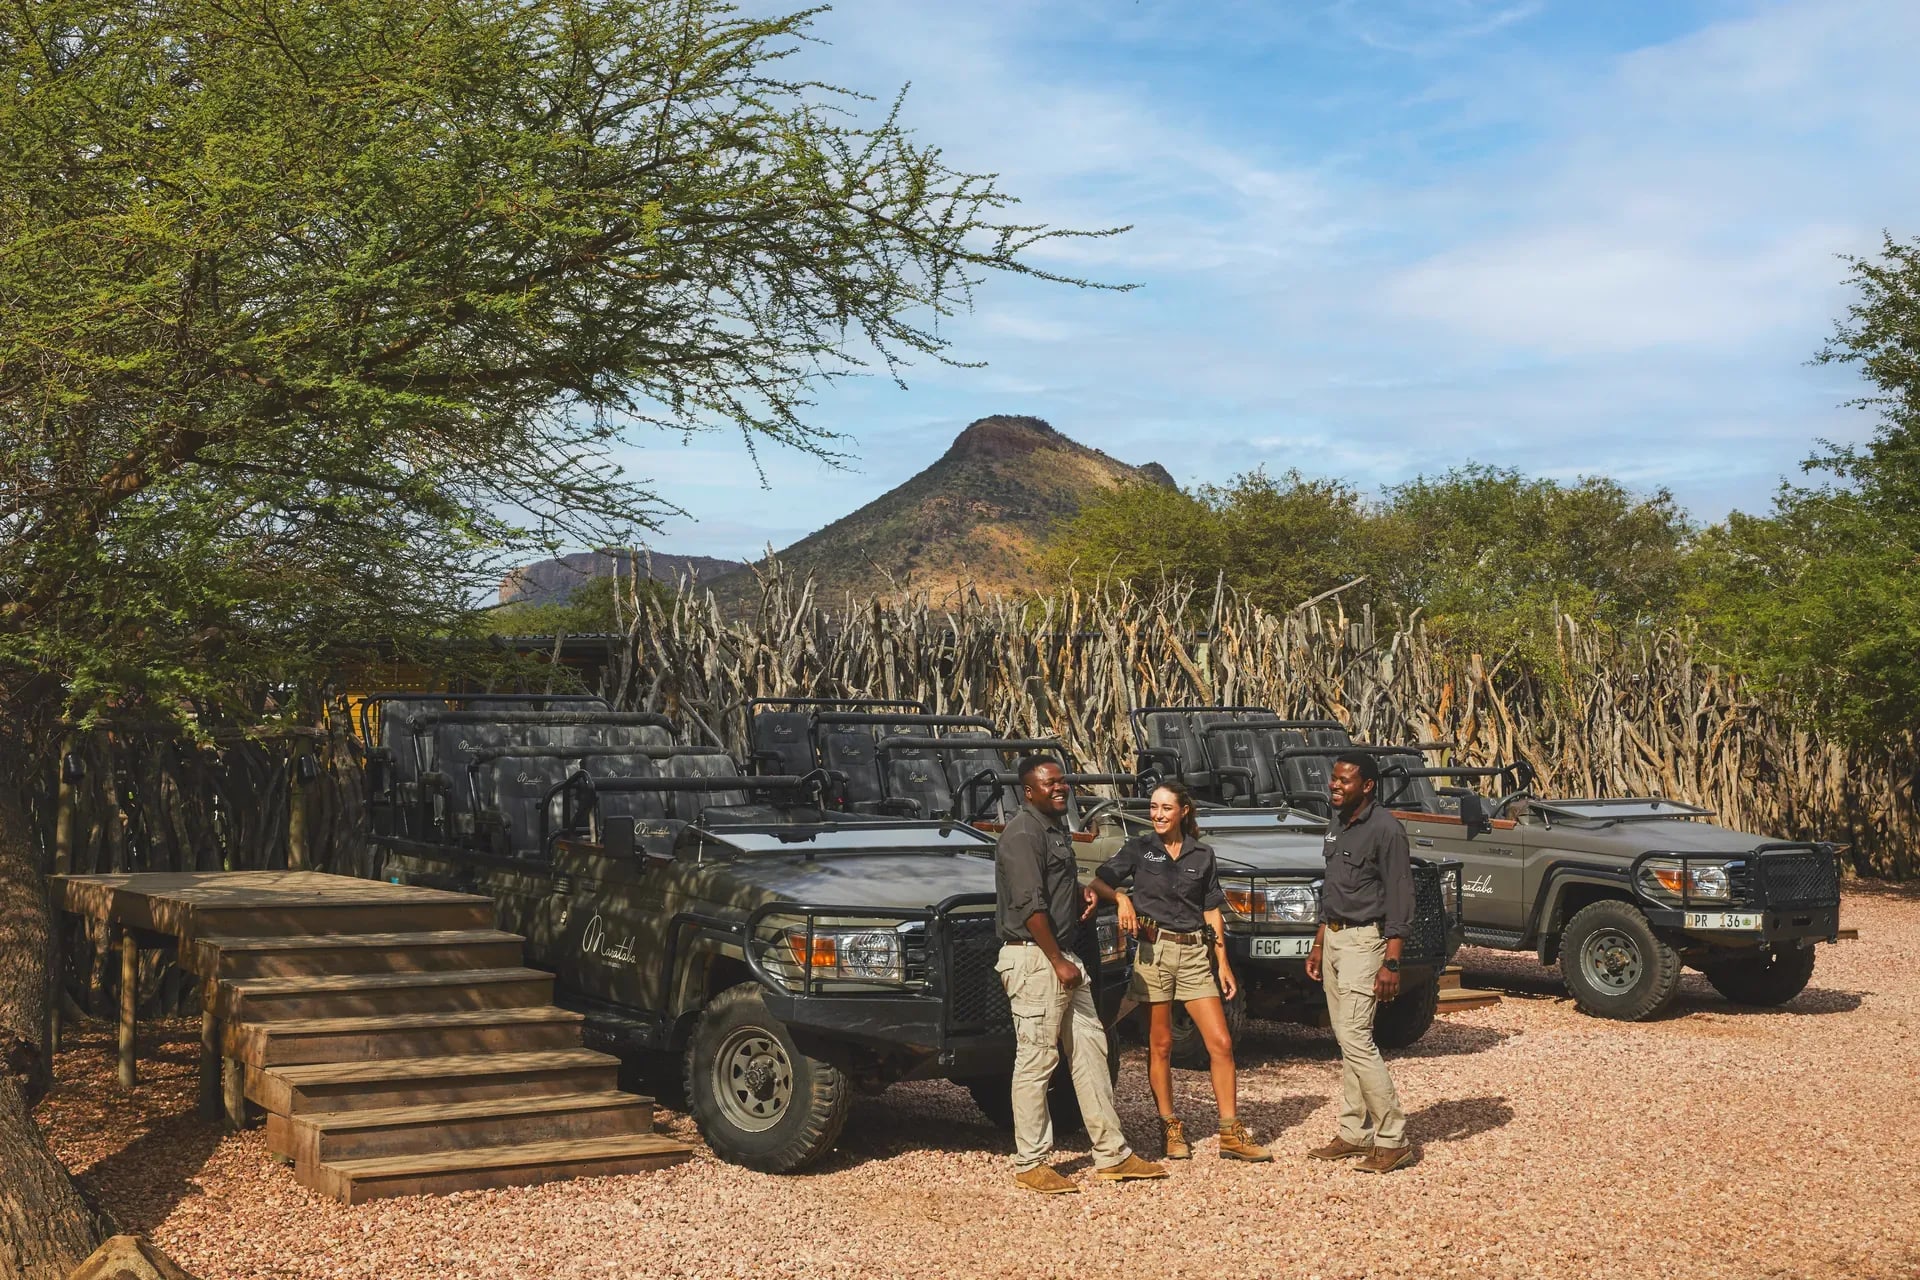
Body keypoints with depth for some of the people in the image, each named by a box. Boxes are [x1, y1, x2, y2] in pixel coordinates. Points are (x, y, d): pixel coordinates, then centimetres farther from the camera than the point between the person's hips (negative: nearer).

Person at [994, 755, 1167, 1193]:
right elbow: (1029, 905, -20)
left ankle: (1111, 1155, 14)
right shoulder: (1022, 833, -13)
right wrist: (1057, 961, -21)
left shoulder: (1055, 828, 17)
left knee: (1089, 1047, 10)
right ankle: (1030, 1163, 3)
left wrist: (1080, 891, 11)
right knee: (1036, 1060, -5)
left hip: (1062, 956, 10)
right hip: (1033, 958, -10)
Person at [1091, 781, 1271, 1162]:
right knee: (1160, 1044, 4)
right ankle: (1171, 1130, 15)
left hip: (1195, 953, 2)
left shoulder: (1202, 854, 8)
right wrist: (1121, 897, -23)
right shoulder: (1138, 848, 2)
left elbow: (1212, 912, 11)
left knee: (1221, 1043, -3)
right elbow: (1098, 883, -3)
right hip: (1153, 950, -2)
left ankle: (1231, 1134, 3)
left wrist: (1223, 963, 7)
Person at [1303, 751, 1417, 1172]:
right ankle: (1354, 1134, 17)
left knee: (1356, 1040, -13)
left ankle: (1393, 1140, -6)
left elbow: (1400, 899, -16)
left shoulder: (1384, 829, -14)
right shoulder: (1337, 826, 13)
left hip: (1363, 940, -9)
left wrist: (1391, 963, -21)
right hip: (1334, 938, 9)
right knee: (1346, 1041, 11)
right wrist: (1318, 944, 19)